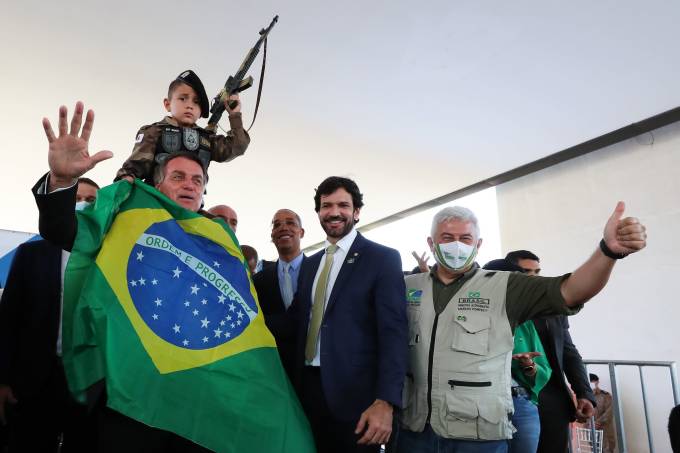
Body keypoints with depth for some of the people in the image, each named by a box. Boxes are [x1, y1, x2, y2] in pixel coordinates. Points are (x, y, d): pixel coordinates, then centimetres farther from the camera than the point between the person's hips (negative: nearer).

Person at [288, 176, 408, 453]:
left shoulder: (383, 258, -6)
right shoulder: (310, 264, 13)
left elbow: (393, 333, -13)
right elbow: (300, 322, 14)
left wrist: (385, 402, -21)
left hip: (354, 392, -5)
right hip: (309, 387, 5)